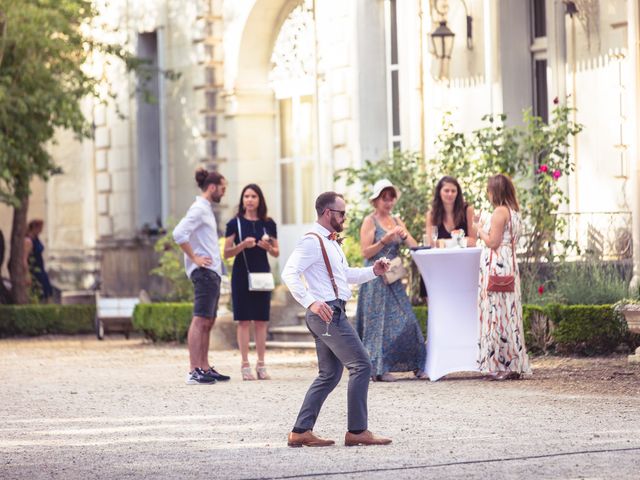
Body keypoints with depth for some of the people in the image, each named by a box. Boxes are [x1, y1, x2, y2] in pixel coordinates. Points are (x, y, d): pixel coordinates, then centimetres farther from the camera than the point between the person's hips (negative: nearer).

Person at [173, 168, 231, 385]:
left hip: (212, 272, 10)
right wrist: (195, 259, -19)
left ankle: (205, 368, 15)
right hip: (205, 272, -10)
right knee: (200, 320, -13)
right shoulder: (199, 208, -11)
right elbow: (179, 233, -23)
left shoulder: (206, 209, 20)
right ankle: (194, 371, -16)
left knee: (207, 322, 11)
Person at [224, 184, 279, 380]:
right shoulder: (235, 223, 0)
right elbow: (227, 253, -1)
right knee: (244, 320, -4)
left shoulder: (268, 224, 7)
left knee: (261, 320, 3)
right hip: (241, 275, -2)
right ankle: (245, 366, -1)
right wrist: (243, 245, -18)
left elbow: (276, 253, 11)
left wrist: (268, 247, -10)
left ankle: (261, 365, 7)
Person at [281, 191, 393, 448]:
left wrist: (373, 271, 15)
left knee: (329, 375, 11)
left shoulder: (331, 242, 21)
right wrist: (311, 302, -28)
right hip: (326, 313, -11)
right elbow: (290, 273, -20)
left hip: (332, 314, 11)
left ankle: (301, 431, 10)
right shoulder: (312, 241, -11)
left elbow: (345, 274, 31)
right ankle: (357, 431, -8)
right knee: (360, 365, -10)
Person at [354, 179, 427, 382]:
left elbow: (414, 246, 8)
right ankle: (379, 368, -5)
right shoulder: (370, 221, -2)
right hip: (376, 278, -6)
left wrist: (404, 236, -11)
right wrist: (385, 240, -19)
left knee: (406, 319, 1)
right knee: (379, 321, -7)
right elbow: (366, 252, -9)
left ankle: (417, 366, 3)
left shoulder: (397, 221, 15)